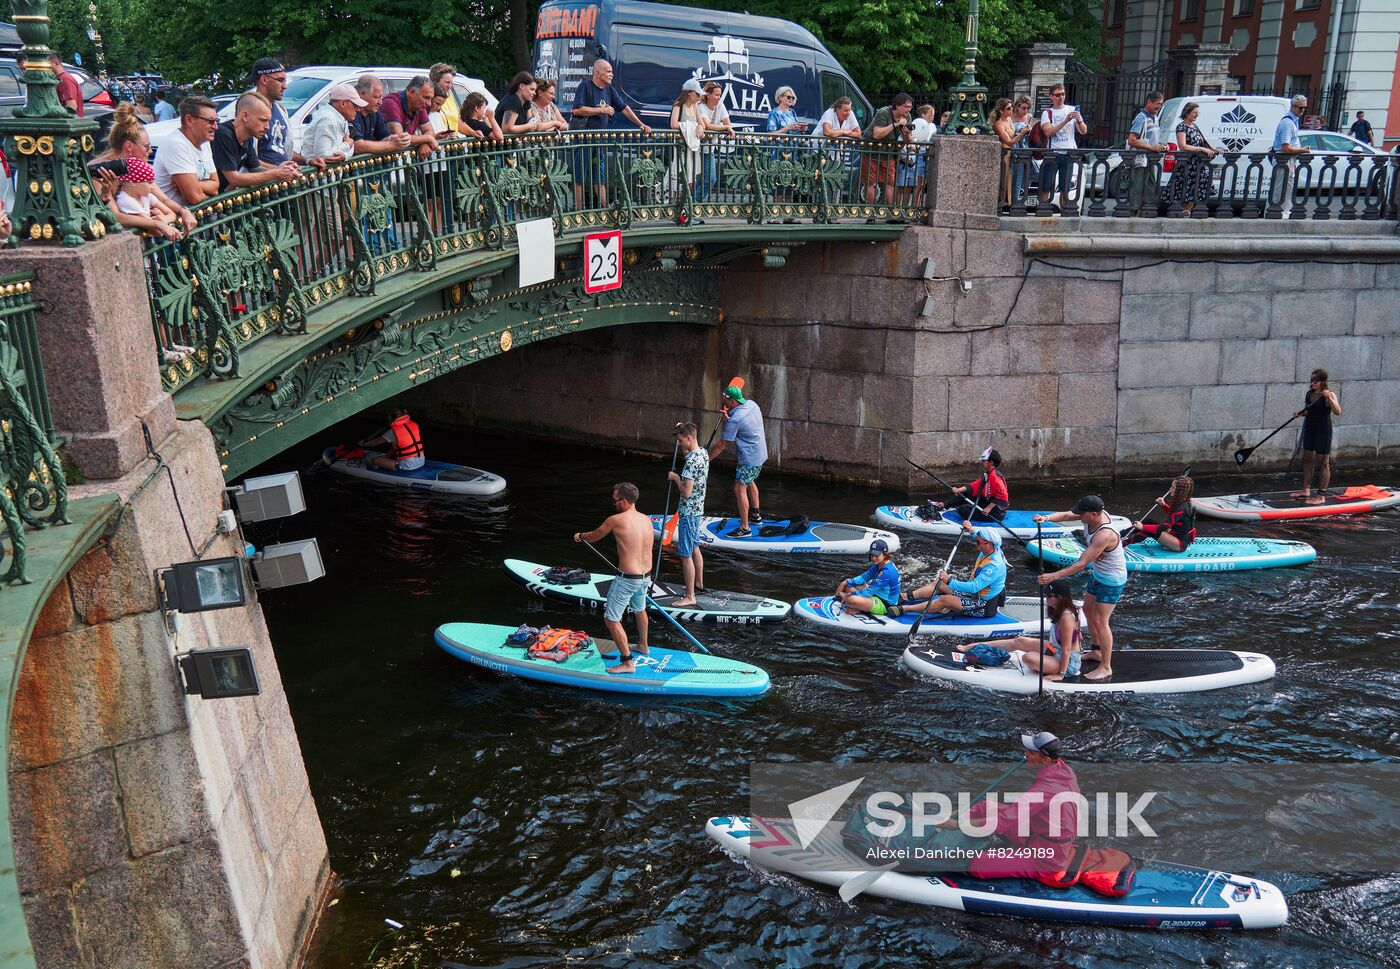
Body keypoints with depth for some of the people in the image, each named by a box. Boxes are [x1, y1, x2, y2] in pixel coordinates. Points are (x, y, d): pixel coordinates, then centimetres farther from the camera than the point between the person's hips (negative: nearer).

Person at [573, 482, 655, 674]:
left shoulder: (616, 520, -15)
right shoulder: (647, 520, 3)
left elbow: (593, 536, 1)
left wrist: (580, 536, 24)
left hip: (627, 579, -8)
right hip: (646, 576, 8)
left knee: (611, 619, 3)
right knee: (639, 610, 31)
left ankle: (628, 663, 5)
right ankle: (643, 646, 51)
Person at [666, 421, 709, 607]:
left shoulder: (691, 461, -26)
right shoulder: (703, 453, 4)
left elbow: (687, 492, -27)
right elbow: (689, 453, 29)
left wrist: (676, 478, -11)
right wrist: (682, 430, 19)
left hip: (688, 512, -10)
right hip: (698, 509, 10)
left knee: (686, 555, -3)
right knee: (695, 548, 24)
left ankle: (690, 597, 2)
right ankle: (699, 584, 38)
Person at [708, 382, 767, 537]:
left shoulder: (735, 419, -25)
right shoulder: (752, 404, 0)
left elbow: (721, 445, -19)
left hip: (749, 459, -10)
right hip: (760, 453, 10)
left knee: (740, 489, -6)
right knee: (750, 482, 27)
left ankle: (744, 529, -6)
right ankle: (756, 516, 42)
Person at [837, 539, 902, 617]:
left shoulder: (886, 572, -27)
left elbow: (868, 592, -24)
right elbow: (865, 577, 8)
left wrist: (848, 595, -14)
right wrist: (846, 582, -5)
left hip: (884, 605, -10)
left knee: (851, 599, -34)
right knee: (848, 584, 10)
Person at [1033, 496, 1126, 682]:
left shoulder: (1104, 535, -37)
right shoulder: (1094, 514, -14)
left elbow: (1081, 564, -35)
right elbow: (1066, 515, -13)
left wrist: (1053, 576, -35)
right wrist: (1047, 518, -34)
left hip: (1112, 581, -9)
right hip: (1098, 574, 10)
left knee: (1100, 621, -5)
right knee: (1088, 610, 20)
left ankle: (1106, 667, 6)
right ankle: (1097, 651, 37)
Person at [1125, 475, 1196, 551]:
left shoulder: (1181, 508, -27)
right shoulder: (1184, 502, 2)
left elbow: (1164, 527, -30)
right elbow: (1171, 513, 23)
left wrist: (1143, 527, -29)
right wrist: (1164, 505, 2)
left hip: (1181, 544, -10)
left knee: (1151, 532, -23)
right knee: (1148, 522, 1)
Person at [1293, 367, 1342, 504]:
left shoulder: (1329, 394, -15)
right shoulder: (1309, 394, 6)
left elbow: (1338, 412, -29)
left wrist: (1329, 399, -42)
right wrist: (1301, 413, -1)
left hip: (1323, 431, -8)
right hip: (1309, 429, 8)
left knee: (1322, 463, -2)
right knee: (1307, 459, 15)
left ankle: (1321, 496, 3)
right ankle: (1306, 490, 27)